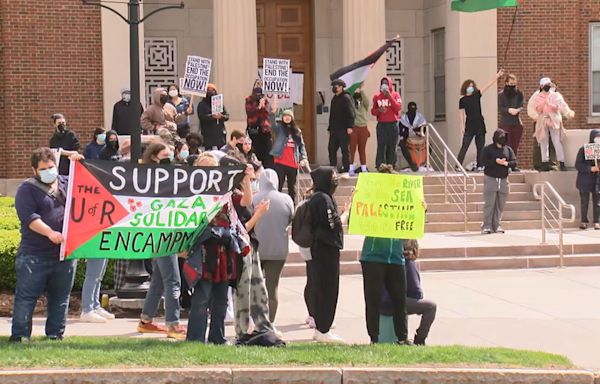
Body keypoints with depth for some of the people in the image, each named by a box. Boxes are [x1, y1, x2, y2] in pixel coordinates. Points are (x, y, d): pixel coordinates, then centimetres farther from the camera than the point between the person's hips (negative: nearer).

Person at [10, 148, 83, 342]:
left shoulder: (67, 182, 14)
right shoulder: (27, 189, -2)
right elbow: (29, 217, -14)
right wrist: (50, 232, -28)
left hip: (66, 254, 5)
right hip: (34, 255, -5)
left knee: (60, 297, 11)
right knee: (26, 296, -3)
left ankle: (55, 333, 20)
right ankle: (19, 335, 1)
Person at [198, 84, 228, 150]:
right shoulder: (202, 104, 5)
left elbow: (227, 116, 8)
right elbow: (201, 116, -9)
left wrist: (221, 116, -14)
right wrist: (212, 116, -23)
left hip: (220, 132, 3)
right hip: (208, 134, -3)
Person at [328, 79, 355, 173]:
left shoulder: (346, 98, -8)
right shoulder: (334, 99, 18)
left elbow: (351, 113, -15)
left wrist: (350, 126, -22)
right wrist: (330, 128, 20)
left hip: (343, 129, -8)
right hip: (334, 129, 8)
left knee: (345, 149, -3)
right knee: (331, 148, 6)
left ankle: (346, 168, 1)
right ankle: (332, 167, 12)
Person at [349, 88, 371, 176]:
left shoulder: (365, 105, 7)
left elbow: (366, 101, -13)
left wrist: (361, 91, -21)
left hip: (363, 128, 2)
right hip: (354, 128, -2)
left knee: (362, 149, 8)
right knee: (352, 149, -4)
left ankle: (364, 169, 11)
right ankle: (351, 169, -5)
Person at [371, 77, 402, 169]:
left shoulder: (395, 95, 8)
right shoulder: (377, 96, 11)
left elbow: (399, 108, -6)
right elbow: (373, 111, 12)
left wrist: (389, 96, -11)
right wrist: (378, 110, -11)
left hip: (393, 124, 0)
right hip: (381, 125, 0)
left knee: (392, 147, -3)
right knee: (381, 147, -8)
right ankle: (380, 167, -11)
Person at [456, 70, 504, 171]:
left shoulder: (477, 95, 8)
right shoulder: (462, 100, 1)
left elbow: (488, 85, 4)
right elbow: (461, 114, 1)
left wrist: (497, 76, -2)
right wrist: (462, 127, -6)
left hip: (480, 125, 4)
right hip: (469, 126, -4)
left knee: (480, 146, 5)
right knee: (465, 146, -9)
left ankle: (480, 166, 9)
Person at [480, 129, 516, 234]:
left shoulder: (508, 149, 9)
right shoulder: (488, 149, -1)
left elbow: (514, 162, 5)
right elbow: (483, 162, -10)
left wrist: (506, 163, -14)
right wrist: (496, 161, -20)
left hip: (503, 179, 4)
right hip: (490, 178, -4)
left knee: (500, 204, 5)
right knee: (489, 204, -5)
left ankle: (496, 226, 12)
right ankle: (486, 226, -2)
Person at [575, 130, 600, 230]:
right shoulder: (583, 149, -5)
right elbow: (578, 165, -8)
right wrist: (590, 168, -20)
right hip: (585, 180, -2)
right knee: (584, 202, 3)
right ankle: (584, 221, 15)